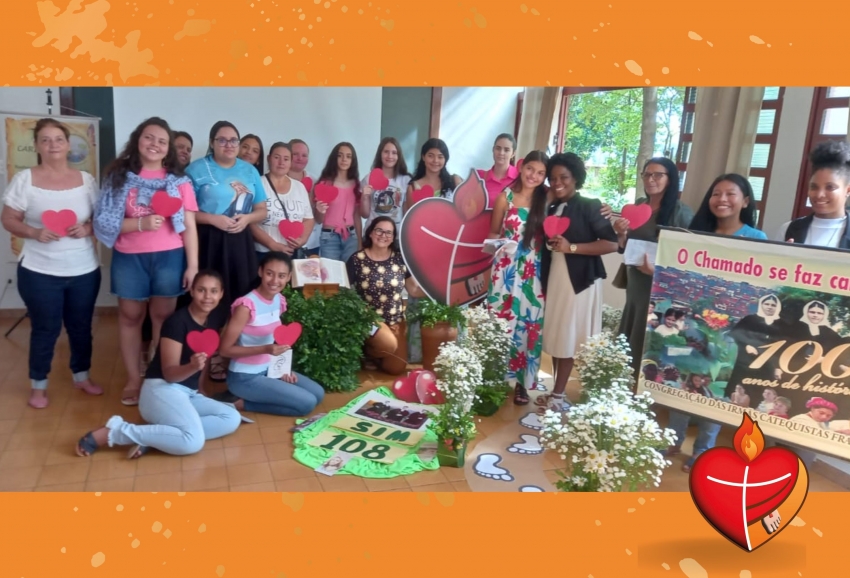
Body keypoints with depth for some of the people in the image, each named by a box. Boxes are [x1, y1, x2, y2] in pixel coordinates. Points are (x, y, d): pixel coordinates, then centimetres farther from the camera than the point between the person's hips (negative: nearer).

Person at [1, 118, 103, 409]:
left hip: (84, 270, 2)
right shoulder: (24, 179, -4)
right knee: (45, 329, 7)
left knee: (81, 326, 14)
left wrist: (88, 228, -14)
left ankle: (82, 376, 33)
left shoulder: (86, 179, 3)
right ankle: (38, 385, 25)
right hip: (39, 272, -2)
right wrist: (35, 233, -20)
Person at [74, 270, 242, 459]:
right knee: (194, 441, -31)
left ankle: (150, 437, -17)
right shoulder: (177, 322, -15)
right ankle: (115, 432, -18)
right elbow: (169, 373, -18)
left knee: (232, 419, -14)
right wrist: (193, 366, -37)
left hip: (188, 394, 8)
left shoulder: (216, 319, 7)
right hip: (162, 390, -8)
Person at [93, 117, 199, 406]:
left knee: (163, 317, 8)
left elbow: (189, 226, 1)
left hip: (169, 257, 0)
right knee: (130, 317, 10)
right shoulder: (119, 176, 2)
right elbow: (104, 221, -3)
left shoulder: (178, 180, 3)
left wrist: (193, 265, -4)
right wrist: (141, 223, -18)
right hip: (129, 258, 1)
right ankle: (133, 379, 22)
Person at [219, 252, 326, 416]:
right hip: (245, 377, -8)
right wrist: (265, 349, -29)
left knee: (318, 394, 6)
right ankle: (241, 403, -1)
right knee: (307, 403, -11)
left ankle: (248, 401, 10)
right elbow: (225, 349, -19)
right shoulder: (247, 305, -23)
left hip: (270, 369, 8)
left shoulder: (279, 300, 0)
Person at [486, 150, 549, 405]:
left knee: (530, 325, 3)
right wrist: (495, 244, -10)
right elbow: (493, 232, 8)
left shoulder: (547, 199, 3)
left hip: (535, 273, 1)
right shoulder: (506, 196, 2)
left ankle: (523, 381, 16)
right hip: (506, 269, 0)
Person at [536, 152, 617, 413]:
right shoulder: (551, 209, 13)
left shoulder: (590, 207, -5)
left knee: (569, 339, -2)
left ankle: (558, 395, 5)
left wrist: (571, 247, -18)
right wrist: (549, 243, 4)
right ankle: (558, 393, 15)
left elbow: (612, 244, -13)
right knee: (556, 337, 6)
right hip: (554, 279, 6)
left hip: (580, 281, -6)